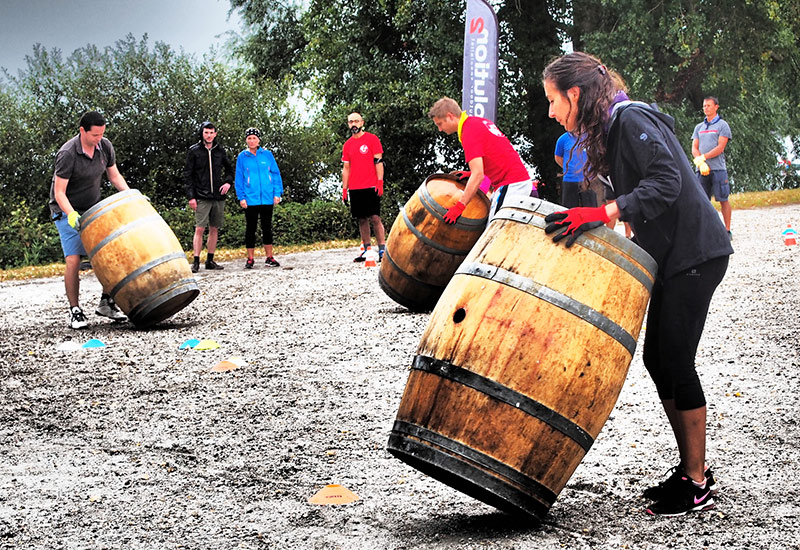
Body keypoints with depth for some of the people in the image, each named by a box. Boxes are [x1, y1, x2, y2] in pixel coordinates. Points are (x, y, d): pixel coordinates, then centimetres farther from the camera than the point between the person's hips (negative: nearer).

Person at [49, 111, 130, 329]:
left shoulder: (105, 147, -7)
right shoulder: (67, 154, -24)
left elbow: (114, 175, 7)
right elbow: (59, 192, -22)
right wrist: (71, 214, -37)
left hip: (93, 208, 6)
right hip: (68, 212, -5)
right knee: (73, 260, -14)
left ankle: (106, 302, 9)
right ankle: (75, 311, -5)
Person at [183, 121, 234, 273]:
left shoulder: (220, 151, 10)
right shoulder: (194, 151, 0)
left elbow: (229, 169, 22)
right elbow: (187, 175, -2)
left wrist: (228, 182, 1)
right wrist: (191, 196, -10)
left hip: (218, 197, 4)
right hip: (202, 197, -4)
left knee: (214, 229, 7)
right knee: (199, 229, -10)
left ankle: (210, 260, 14)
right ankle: (196, 262, -8)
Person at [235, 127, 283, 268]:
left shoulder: (267, 155, 4)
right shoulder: (242, 157, 2)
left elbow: (276, 174, 6)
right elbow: (239, 178, 3)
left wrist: (277, 193, -2)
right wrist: (241, 197, -5)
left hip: (267, 198, 1)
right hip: (250, 199, -1)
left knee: (267, 227, 9)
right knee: (250, 228, 4)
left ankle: (269, 257, 16)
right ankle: (250, 259, 10)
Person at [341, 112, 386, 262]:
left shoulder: (372, 139, 1)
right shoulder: (347, 145, 14)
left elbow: (378, 162, -3)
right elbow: (346, 168, 16)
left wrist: (380, 182, -12)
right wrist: (344, 189, 10)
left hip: (370, 187, -5)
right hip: (354, 188, 5)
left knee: (375, 217, -9)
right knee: (361, 219, 6)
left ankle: (382, 249, -7)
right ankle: (367, 250, 10)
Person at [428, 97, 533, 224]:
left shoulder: (469, 131, -16)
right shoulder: (482, 122, 13)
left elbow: (478, 175, -24)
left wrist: (459, 206, -25)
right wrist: (472, 174, 14)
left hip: (511, 187, -10)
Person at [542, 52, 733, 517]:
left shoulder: (631, 119, -15)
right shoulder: (612, 127, 14)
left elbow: (666, 181, -27)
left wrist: (601, 214, -33)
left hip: (695, 252, -10)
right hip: (672, 254, 10)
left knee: (675, 361, -8)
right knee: (657, 358, 10)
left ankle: (698, 486, 0)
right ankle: (691, 470, 19)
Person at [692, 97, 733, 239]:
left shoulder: (722, 125, 3)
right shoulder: (699, 127, 18)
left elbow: (720, 148, -7)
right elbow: (694, 148, 10)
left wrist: (702, 157, -14)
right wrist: (701, 163, -8)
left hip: (718, 169, -5)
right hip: (702, 169, 5)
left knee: (723, 200, -3)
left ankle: (727, 231, 0)